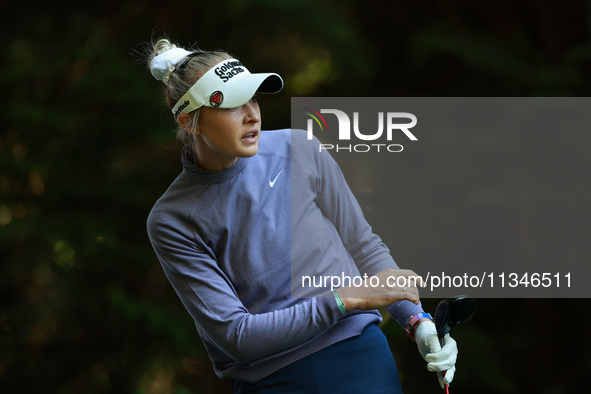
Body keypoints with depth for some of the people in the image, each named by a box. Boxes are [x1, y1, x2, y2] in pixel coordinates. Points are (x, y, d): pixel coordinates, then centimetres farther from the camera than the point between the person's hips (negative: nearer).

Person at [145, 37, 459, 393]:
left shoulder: (299, 150, -1)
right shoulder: (171, 222, -7)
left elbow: (364, 247, 8)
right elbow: (235, 335, -12)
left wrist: (418, 321, -7)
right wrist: (347, 299, -18)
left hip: (358, 354, 1)